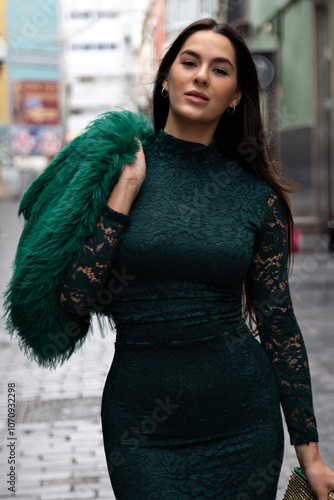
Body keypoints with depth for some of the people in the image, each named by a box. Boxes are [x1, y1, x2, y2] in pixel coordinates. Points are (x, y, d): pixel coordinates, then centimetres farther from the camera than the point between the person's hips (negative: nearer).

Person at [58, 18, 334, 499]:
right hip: (142, 422, -1)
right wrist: (124, 190, -15)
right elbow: (74, 298, -12)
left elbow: (278, 324, 3)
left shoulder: (256, 193, -1)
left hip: (243, 421, 1)